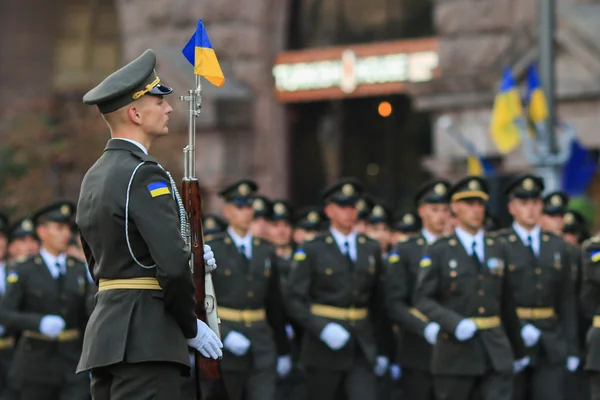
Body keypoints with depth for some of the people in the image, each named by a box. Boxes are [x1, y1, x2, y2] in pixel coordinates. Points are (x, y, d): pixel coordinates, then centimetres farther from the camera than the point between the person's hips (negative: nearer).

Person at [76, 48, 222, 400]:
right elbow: (173, 266, -19)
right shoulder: (143, 174, -12)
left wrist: (186, 254, 18)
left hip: (105, 328, 9)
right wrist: (191, 327, -5)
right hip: (146, 336, -9)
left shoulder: (95, 176, 17)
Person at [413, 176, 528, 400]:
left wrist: (519, 350, 19)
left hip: (496, 353, 3)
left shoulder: (498, 250, 12)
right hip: (455, 354, -3)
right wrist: (455, 323, -22)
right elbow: (423, 299, -6)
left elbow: (507, 304, 16)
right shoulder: (438, 252, 0)